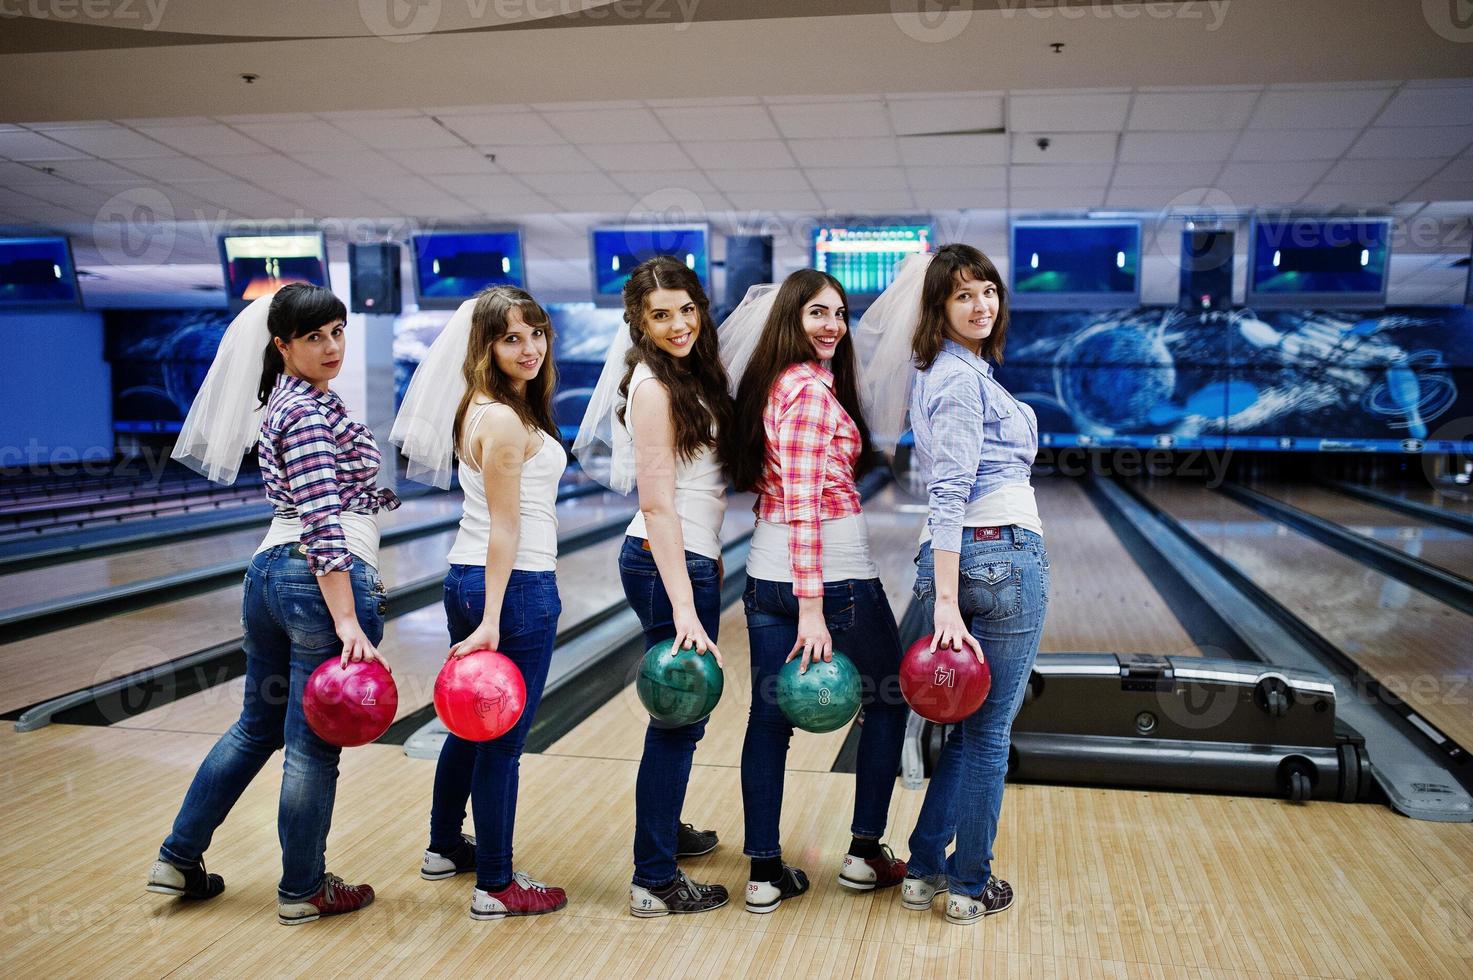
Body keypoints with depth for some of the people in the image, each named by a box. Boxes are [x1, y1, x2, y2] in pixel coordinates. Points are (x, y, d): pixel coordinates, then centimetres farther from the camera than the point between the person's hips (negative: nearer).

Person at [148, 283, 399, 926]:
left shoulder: (287, 401, 14)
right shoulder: (311, 412, -15)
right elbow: (325, 525, -23)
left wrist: (386, 494, 33)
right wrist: (348, 621, -26)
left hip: (269, 572, 10)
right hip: (325, 581, -10)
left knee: (259, 724, 22)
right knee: (314, 742, 4)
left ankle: (179, 860, 31)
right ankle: (303, 891, 19)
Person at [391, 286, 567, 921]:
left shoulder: (479, 410, 11)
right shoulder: (505, 421, -17)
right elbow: (504, 528, -21)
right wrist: (491, 621, -20)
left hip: (466, 579, 10)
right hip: (515, 588, -9)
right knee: (503, 740, 1)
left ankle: (445, 847, 38)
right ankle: (495, 887, 13)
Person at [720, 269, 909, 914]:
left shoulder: (769, 383, 10)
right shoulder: (814, 390, -16)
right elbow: (804, 502, -22)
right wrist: (812, 609, -23)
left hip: (764, 575, 7)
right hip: (834, 575, -7)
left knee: (768, 719, 8)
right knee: (888, 700, 13)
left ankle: (765, 873, 14)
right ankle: (866, 853, 19)